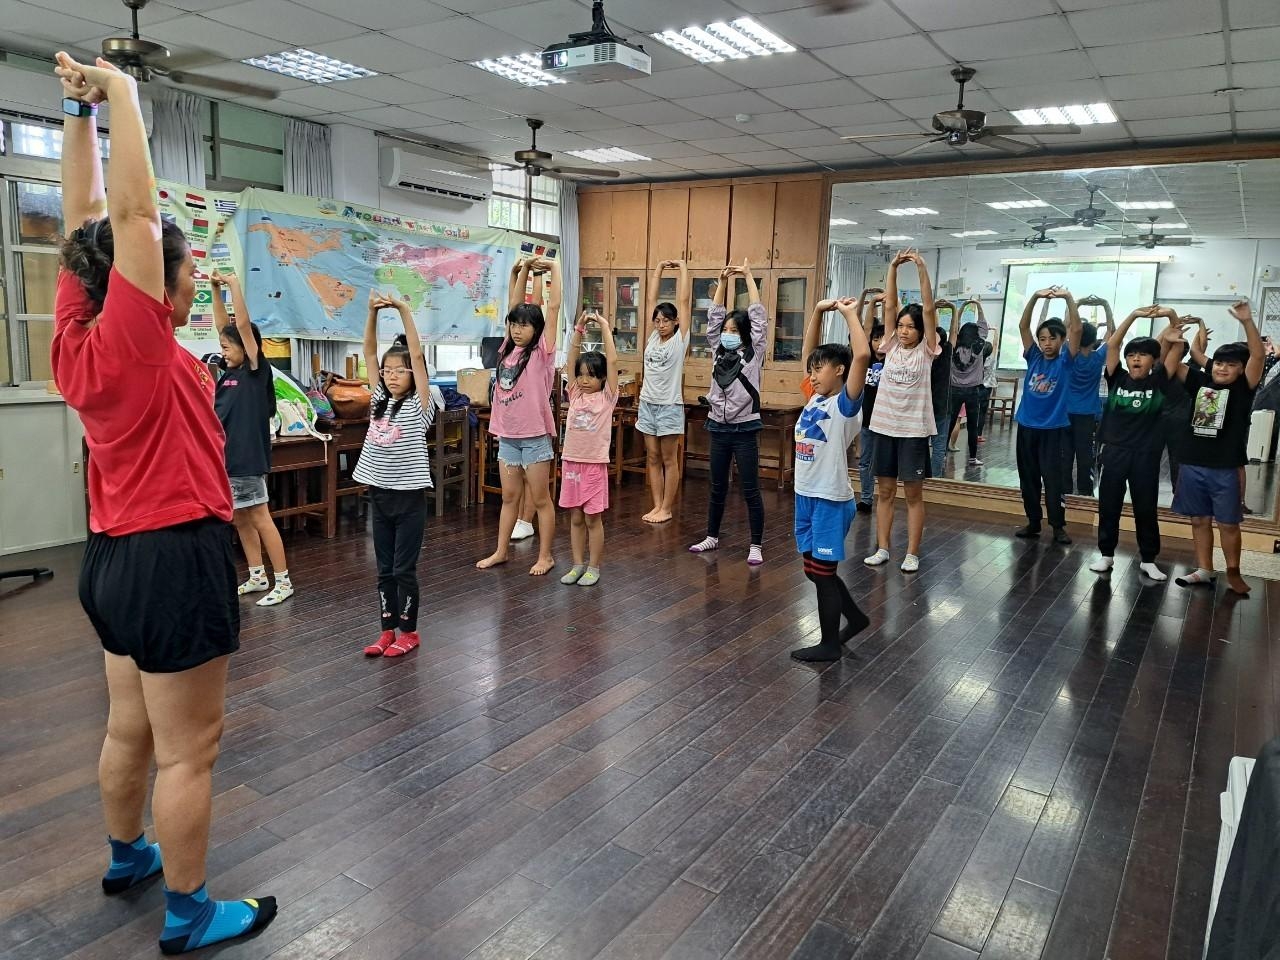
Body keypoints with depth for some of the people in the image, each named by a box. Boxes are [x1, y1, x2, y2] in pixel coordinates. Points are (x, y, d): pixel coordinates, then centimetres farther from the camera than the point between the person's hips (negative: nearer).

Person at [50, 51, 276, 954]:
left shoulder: (78, 337, 5)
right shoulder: (131, 338, -16)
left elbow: (87, 221, 12)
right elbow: (132, 210, -19)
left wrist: (79, 113, 12)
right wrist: (120, 93, -9)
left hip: (119, 555, 9)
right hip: (175, 558, -9)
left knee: (131, 729, 24)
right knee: (189, 751, 3)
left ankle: (127, 857, 43)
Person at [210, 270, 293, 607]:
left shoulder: (256, 370, -8)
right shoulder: (231, 373, 10)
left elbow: (243, 324, -15)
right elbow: (223, 325, 14)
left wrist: (234, 285, -14)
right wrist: (216, 289, 10)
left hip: (247, 456, -8)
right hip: (227, 456, 8)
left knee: (260, 519, -4)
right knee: (240, 520, 12)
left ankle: (283, 581, 3)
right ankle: (257, 576, 22)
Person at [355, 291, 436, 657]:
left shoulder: (419, 405, -7)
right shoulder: (380, 399, 7)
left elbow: (417, 355, -17)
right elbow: (369, 352, 3)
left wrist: (403, 310, -21)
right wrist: (373, 312, -8)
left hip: (408, 496, -5)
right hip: (379, 494, 5)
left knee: (404, 568, 2)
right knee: (384, 568, 12)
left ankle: (408, 632, 15)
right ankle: (388, 630, 22)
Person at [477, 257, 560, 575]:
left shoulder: (541, 352, -8)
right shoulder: (509, 349, 8)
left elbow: (554, 307, -11)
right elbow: (515, 306, 13)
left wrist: (554, 268, -6)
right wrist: (524, 269, 11)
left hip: (534, 437, -6)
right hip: (507, 435, 6)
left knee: (541, 500, 5)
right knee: (509, 497, 15)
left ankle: (545, 556, 14)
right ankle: (500, 552, 25)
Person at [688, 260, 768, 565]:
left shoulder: (753, 354, -3)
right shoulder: (718, 352, 8)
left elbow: (758, 316, -7)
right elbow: (714, 317, 8)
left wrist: (748, 277, -3)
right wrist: (723, 281, 4)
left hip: (745, 429, -4)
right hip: (718, 427, 5)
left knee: (750, 489, 0)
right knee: (717, 487, 14)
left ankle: (756, 545, 7)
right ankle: (712, 537, 25)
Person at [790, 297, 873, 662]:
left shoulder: (844, 404, -12)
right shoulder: (814, 398, 8)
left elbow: (862, 355, -26)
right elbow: (808, 351, 17)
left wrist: (851, 314, -17)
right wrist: (818, 311, 9)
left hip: (831, 500, -8)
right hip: (805, 496, 8)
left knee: (822, 571, 2)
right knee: (815, 569, 17)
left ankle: (830, 643, 17)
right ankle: (855, 617, 36)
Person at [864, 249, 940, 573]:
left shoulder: (926, 351, -2)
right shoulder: (892, 347, 6)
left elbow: (928, 309, -11)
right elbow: (889, 305, 1)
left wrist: (922, 270, -17)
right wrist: (893, 268, -7)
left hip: (913, 428, -3)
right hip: (885, 425, 4)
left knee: (913, 493, 3)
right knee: (884, 490, 8)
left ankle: (912, 554, 10)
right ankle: (882, 549, 16)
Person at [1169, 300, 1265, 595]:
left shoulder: (1243, 389, -2)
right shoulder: (1200, 382, 6)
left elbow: (1258, 355, -16)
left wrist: (1247, 322, -27)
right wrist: (1174, 336, -13)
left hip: (1225, 469, -3)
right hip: (1191, 465, 3)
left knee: (1228, 523, 6)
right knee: (1199, 520, 11)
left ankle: (1233, 573, 20)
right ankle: (1204, 571, 22)